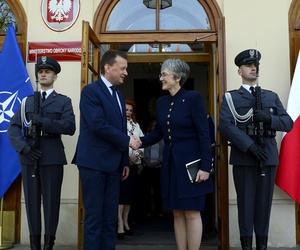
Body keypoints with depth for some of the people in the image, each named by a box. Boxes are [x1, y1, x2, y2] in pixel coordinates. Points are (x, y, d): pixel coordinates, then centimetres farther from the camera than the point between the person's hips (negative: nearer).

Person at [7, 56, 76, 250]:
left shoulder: (64, 101, 8)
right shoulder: (27, 101, 16)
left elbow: (70, 127, -8)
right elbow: (13, 127, 7)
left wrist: (43, 121, -16)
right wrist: (22, 147, -10)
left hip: (53, 158, -2)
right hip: (29, 157, 3)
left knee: (51, 202, 2)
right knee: (32, 201, 7)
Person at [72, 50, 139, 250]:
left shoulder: (119, 95, 16)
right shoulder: (91, 90, -8)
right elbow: (98, 125, -19)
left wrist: (125, 161, 16)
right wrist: (127, 140, -11)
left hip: (113, 164, 8)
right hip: (94, 162, -7)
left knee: (110, 218, 11)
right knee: (94, 217, -1)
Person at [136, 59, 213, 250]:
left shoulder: (194, 98, -10)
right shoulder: (162, 102, 9)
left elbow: (204, 134, -12)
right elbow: (158, 133, 12)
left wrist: (205, 166, -17)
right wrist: (140, 141, -6)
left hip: (190, 162, -6)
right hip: (171, 163, 6)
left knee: (192, 213, 1)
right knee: (177, 213, 11)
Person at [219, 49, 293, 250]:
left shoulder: (272, 96, 16)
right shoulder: (230, 97, 6)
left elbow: (288, 123, 8)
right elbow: (225, 125, -9)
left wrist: (269, 118, -13)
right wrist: (250, 145, -18)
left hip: (268, 156, 3)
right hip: (243, 157, -2)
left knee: (264, 202, 7)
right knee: (246, 202, 3)